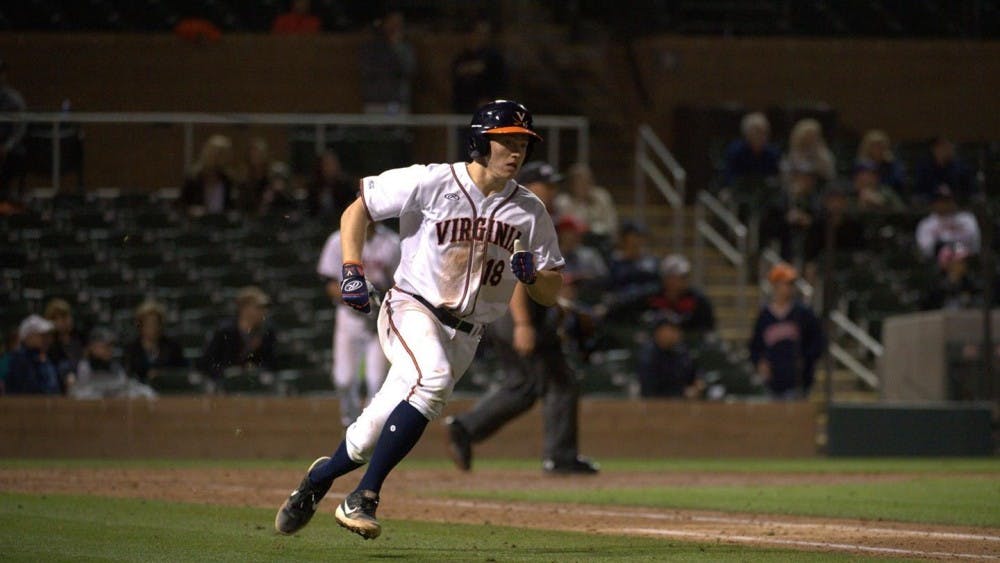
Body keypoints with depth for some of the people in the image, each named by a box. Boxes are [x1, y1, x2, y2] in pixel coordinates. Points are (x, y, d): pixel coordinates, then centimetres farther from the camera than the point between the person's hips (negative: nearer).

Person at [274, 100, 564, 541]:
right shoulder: (431, 183, -8)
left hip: (465, 335, 4)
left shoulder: (530, 212, 4)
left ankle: (319, 478, 28)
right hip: (411, 310, -4)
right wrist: (351, 270, -10)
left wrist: (531, 275, -14)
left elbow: (550, 294, 9)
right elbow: (357, 210, 2)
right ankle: (362, 499, -30)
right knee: (433, 376, -35)